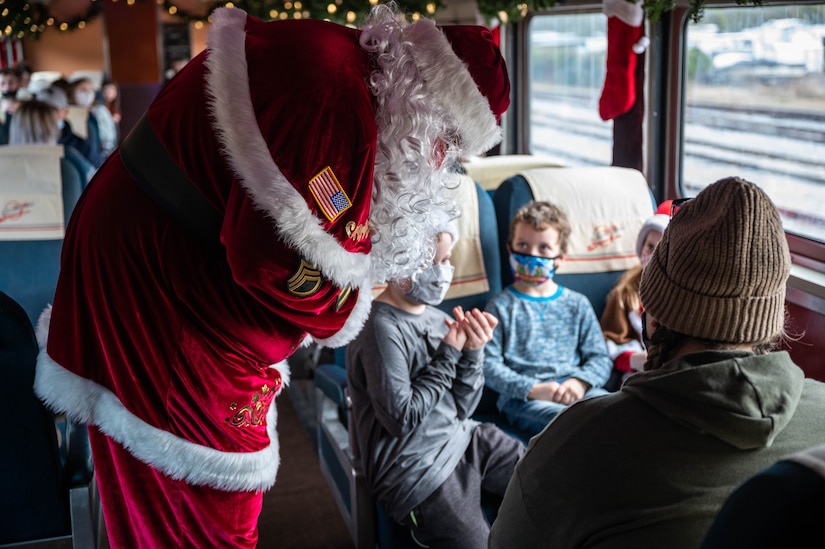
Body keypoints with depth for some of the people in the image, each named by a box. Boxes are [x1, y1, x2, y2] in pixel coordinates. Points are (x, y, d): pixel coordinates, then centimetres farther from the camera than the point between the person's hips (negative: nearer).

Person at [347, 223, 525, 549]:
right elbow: (402, 419, -21)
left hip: (462, 438, 7)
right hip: (416, 471, -7)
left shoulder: (437, 317, 4)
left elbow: (461, 411, 6)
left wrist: (472, 353, -10)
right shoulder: (382, 328, -17)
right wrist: (449, 355, -15)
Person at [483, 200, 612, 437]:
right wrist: (533, 389, -14)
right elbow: (489, 364, -1)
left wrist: (580, 381, -9)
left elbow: (600, 357, 13)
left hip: (579, 391, 4)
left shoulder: (577, 304, 18)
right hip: (523, 399, -4)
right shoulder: (501, 306, 8)